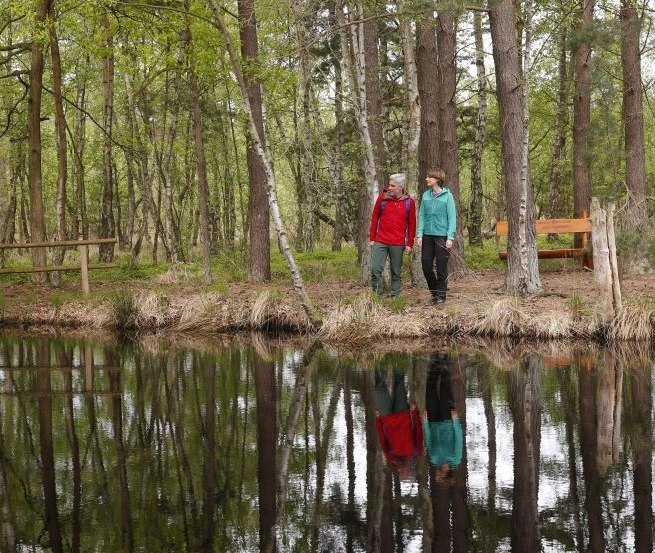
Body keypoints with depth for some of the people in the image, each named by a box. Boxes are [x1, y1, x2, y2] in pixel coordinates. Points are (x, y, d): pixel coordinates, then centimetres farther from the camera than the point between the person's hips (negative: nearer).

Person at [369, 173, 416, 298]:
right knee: (375, 269, -6)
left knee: (396, 272, 6)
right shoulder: (382, 198, 3)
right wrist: (372, 238, 5)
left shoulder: (409, 202, 1)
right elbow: (374, 218, 8)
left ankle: (395, 297, 14)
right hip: (380, 242, 1)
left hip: (398, 244, -1)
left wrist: (409, 244, 2)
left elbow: (412, 225, 4)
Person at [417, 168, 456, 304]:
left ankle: (441, 295, 10)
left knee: (441, 268, 0)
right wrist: (420, 234, 0)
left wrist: (450, 237, -11)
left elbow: (452, 217, -5)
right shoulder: (426, 195, 8)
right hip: (428, 236, 4)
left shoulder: (447, 196, -4)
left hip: (442, 236, -4)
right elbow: (422, 216, 9)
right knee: (426, 266, 5)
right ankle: (434, 292, 22)